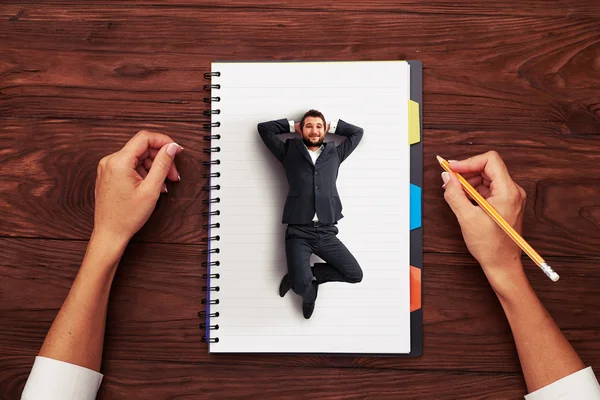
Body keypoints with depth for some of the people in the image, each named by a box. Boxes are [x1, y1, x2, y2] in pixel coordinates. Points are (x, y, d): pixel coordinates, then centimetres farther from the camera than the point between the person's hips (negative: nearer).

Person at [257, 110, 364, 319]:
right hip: (298, 232, -3)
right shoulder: (290, 152, 10)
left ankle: (301, 275, 13)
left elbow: (357, 132, 24)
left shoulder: (334, 153, 15)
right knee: (301, 284, -22)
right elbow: (264, 128, 10)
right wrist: (292, 126, 16)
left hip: (326, 232, 3)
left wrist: (332, 126, 21)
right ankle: (309, 292, 17)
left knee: (355, 274, -4)